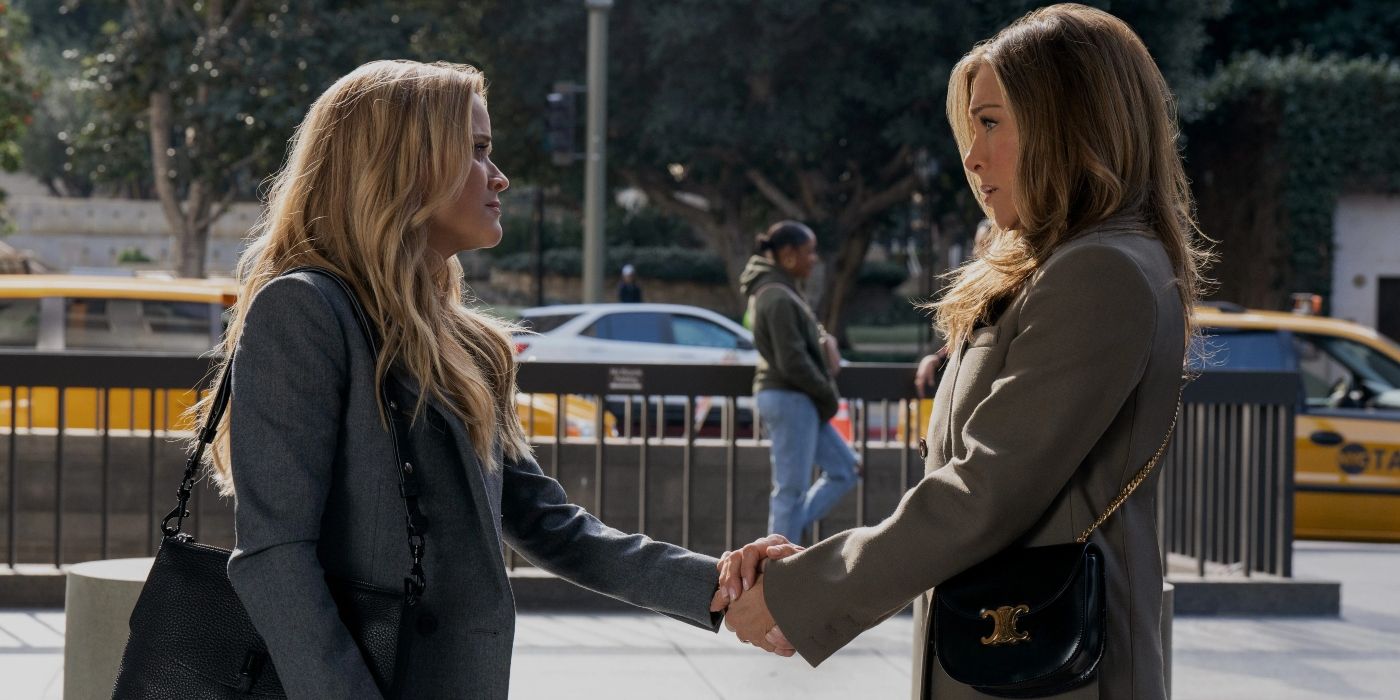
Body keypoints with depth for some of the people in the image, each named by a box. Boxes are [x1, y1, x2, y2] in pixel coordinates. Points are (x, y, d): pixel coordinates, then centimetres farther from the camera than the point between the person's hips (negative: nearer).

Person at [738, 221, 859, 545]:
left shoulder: (777, 290, 14)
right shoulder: (778, 298, -18)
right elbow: (792, 362, -22)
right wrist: (828, 395, -9)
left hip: (800, 400, 10)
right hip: (789, 399, -10)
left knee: (844, 468, 14)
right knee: (792, 489, -4)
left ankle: (785, 533, 13)